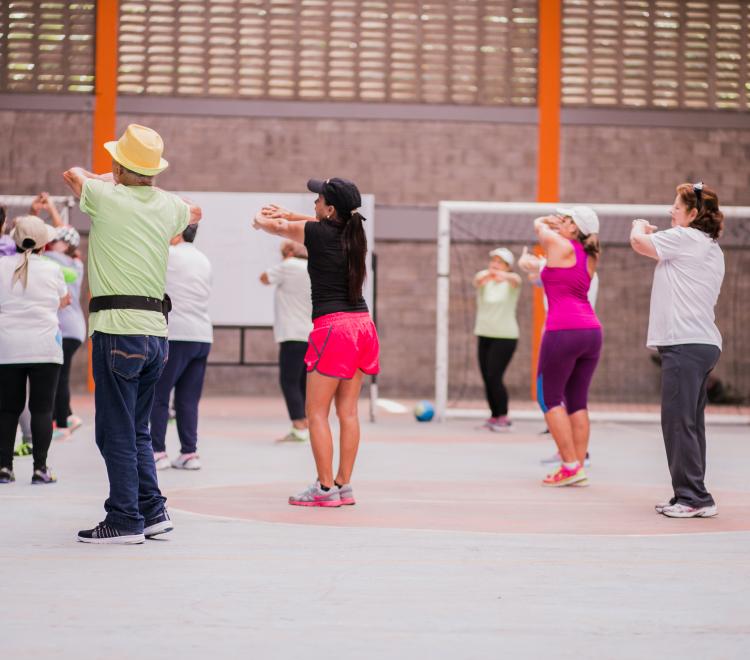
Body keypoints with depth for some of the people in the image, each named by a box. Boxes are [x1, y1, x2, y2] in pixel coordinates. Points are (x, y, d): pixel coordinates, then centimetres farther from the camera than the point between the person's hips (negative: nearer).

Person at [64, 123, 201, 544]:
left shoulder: (107, 197, -7)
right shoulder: (169, 206, 8)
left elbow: (73, 174, 17)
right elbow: (195, 213, 35)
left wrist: (105, 178, 35)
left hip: (118, 328, -6)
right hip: (157, 331, 6)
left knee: (117, 433, -1)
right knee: (137, 430, 16)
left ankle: (125, 520, 1)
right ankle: (153, 510, 15)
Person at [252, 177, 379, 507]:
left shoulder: (314, 232, -7)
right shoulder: (353, 232, 10)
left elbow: (268, 225, 11)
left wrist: (262, 217, 33)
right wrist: (285, 213, 29)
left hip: (332, 326, -7)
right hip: (362, 324, 7)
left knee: (316, 412, 0)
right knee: (347, 411, 8)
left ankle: (326, 488, -2)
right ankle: (344, 485, 11)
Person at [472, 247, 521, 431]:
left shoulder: (510, 283, -5)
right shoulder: (483, 281, 1)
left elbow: (516, 279, -30)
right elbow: (477, 279, -25)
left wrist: (505, 276, -56)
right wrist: (484, 275, -52)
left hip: (505, 337, -4)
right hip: (484, 335, 4)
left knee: (494, 377, -13)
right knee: (487, 379, 4)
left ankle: (503, 417, -2)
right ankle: (494, 416, 15)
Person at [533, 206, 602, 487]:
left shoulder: (561, 246, -4)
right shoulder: (590, 257, 14)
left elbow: (539, 224, 16)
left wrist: (548, 221, 34)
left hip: (563, 331, -7)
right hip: (591, 331, 7)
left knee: (548, 398, 1)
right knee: (577, 401, 10)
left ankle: (571, 466, -5)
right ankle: (579, 467, 9)